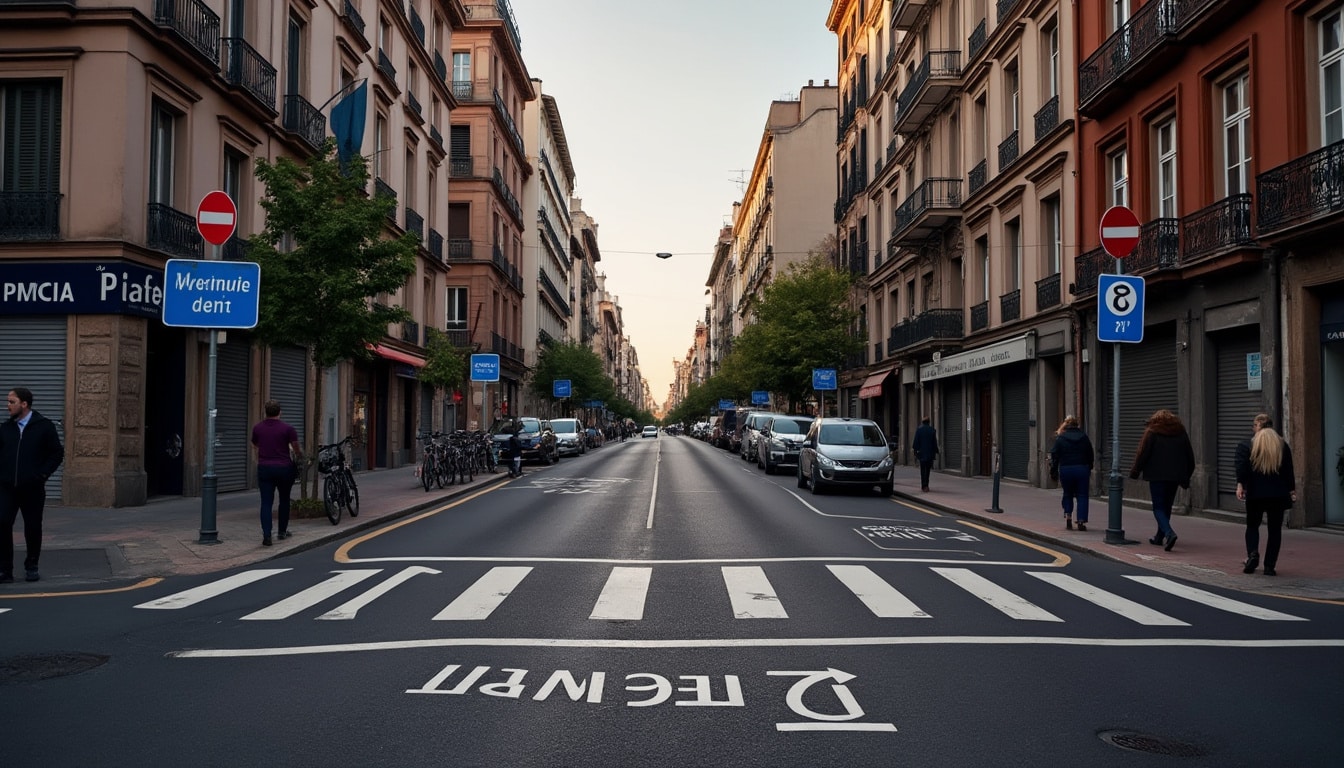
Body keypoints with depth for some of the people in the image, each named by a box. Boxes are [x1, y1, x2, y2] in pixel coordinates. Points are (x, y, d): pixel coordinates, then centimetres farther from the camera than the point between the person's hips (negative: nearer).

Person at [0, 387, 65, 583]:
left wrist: (42, 474, -8)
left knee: (33, 528, 6)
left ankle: (31, 566, 21)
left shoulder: (44, 426, -2)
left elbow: (57, 453, -1)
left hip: (33, 488, -2)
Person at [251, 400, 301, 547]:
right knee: (284, 500, 17)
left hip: (264, 468, 1)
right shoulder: (287, 429, -8)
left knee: (266, 502, -2)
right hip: (284, 468, -1)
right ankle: (282, 531, 26)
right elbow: (297, 450, -5)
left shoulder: (257, 428, 2)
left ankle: (266, 534, -16)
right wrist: (300, 457, 18)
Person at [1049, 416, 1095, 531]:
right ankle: (1081, 521, -1)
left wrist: (1053, 470, 4)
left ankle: (1068, 516, 4)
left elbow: (1055, 456, -4)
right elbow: (1091, 455, 8)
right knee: (1082, 496, 5)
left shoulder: (1060, 438, -3)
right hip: (1082, 469, 1)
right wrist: (1089, 468, 20)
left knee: (1067, 494, 16)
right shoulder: (1084, 437, 3)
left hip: (1066, 470, -1)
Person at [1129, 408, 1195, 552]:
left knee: (1158, 507, -3)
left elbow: (1143, 453, -9)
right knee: (1167, 506, 16)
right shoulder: (1181, 433, 11)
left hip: (1157, 475, -5)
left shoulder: (1152, 432, -3)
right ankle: (1160, 537, 23)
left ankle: (1169, 532, -26)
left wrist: (1135, 471, 1)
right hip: (1175, 476, 5)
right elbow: (1190, 457, 14)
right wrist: (1186, 477, 22)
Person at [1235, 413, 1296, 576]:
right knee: (1275, 529, 7)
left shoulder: (1245, 446, 0)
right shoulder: (1282, 445, 6)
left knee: (1252, 526, 15)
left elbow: (1241, 468, -13)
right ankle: (1269, 566, 3)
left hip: (1255, 494, -1)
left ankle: (1252, 554, -9)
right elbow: (1289, 470, 7)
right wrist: (1292, 490, 12)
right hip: (1278, 494, 1)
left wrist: (1240, 485, -16)